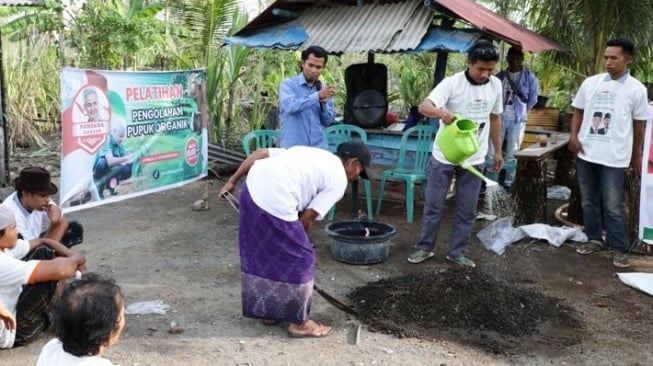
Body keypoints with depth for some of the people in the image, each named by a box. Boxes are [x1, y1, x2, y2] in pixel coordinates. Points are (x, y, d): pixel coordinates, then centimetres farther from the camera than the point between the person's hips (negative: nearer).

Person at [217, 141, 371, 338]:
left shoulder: (311, 153, 28)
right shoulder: (338, 179, 7)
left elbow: (259, 153, 21)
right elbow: (307, 218, 3)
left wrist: (232, 181, 20)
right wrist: (298, 236, 21)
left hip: (252, 187, 9)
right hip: (274, 201, -9)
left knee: (261, 252, 23)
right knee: (300, 259, 7)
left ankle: (267, 311, 38)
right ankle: (299, 323, 20)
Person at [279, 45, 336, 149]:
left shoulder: (323, 89, 11)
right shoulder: (288, 84, -2)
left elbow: (328, 121, 9)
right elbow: (290, 107, -21)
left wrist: (324, 103, -9)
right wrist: (317, 96, -26)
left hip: (318, 148, 4)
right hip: (292, 148, -4)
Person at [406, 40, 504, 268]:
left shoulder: (495, 85, 1)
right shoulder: (452, 83, -16)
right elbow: (424, 106, -29)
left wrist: (498, 151, 16)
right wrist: (442, 113, -50)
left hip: (474, 159, 4)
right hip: (444, 157, -4)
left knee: (467, 210, 9)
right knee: (433, 205, 6)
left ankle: (457, 252, 22)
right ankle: (425, 248, 22)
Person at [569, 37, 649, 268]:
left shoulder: (636, 89, -3)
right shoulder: (590, 83, 4)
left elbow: (639, 124, 4)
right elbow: (578, 111, 12)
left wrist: (636, 156, 8)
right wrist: (574, 136, -3)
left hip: (614, 157, -4)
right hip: (586, 153, 4)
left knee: (613, 206, -1)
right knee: (589, 201, 13)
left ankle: (619, 248, 10)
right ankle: (595, 239, 27)